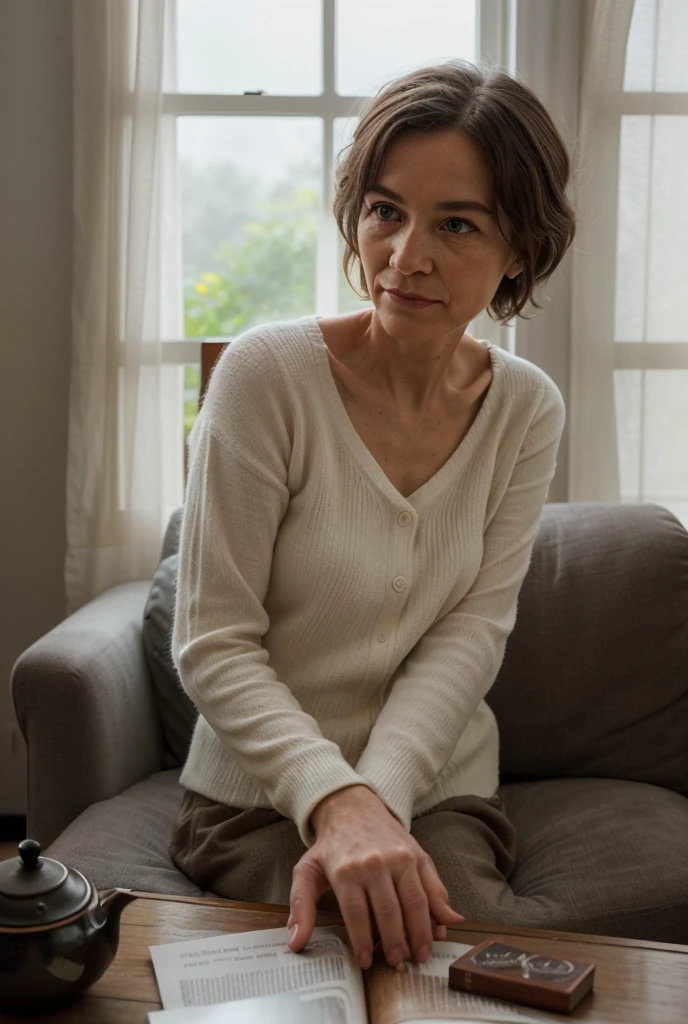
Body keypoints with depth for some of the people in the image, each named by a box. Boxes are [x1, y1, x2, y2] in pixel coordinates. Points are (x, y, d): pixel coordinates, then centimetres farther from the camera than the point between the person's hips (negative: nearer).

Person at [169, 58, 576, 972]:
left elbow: (474, 631, -8)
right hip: (259, 795, -3)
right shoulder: (267, 373, -15)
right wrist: (337, 800, -29)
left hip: (442, 791, 3)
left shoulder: (528, 408, -2)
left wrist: (378, 800, -24)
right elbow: (212, 646, -15)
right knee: (373, 976, -27)